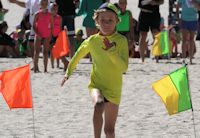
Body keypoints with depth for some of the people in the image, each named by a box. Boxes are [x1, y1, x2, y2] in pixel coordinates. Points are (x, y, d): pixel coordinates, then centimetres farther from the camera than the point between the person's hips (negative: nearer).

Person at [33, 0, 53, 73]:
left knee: (46, 52, 1)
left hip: (47, 36, 2)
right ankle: (35, 67, -5)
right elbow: (34, 25, 0)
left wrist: (50, 35, -1)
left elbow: (52, 26, 10)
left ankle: (45, 68, 1)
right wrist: (37, 33, -13)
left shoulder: (49, 15, 6)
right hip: (39, 35, -2)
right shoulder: (37, 14, 0)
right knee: (37, 51, -4)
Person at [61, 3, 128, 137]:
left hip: (114, 89, 0)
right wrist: (68, 72, 27)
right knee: (99, 104, -36)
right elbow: (78, 55, 19)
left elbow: (124, 67, -18)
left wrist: (111, 50, -28)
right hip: (96, 85, 0)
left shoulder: (121, 40, -8)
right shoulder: (92, 40, -2)